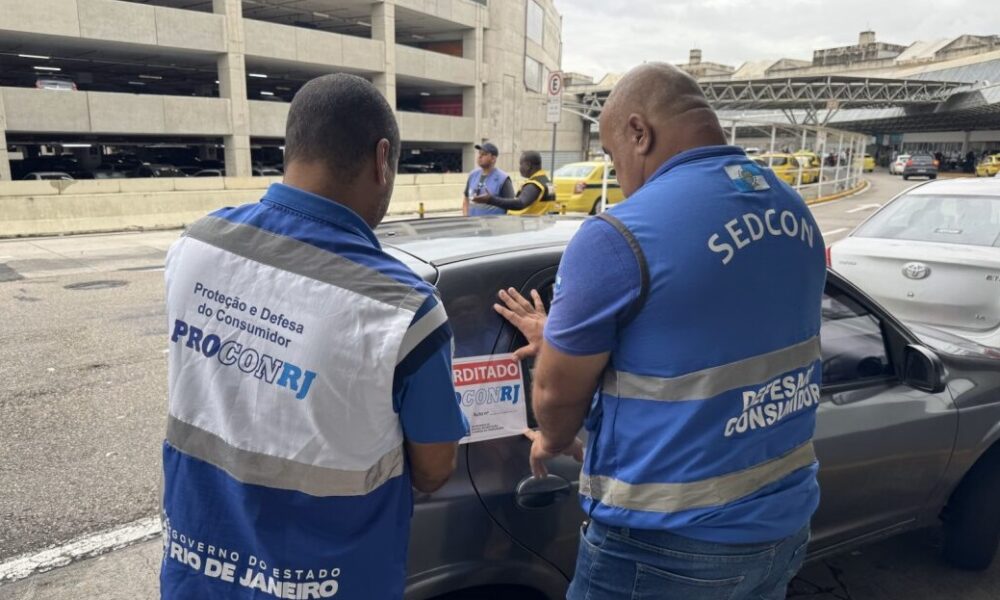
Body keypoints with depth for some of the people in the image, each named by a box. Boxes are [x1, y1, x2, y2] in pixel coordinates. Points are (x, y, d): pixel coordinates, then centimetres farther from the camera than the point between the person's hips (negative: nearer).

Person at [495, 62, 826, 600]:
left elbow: (557, 393, -12)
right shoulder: (795, 213, 2)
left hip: (668, 542, -7)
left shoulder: (618, 236, -22)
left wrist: (552, 442, 11)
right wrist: (566, 338, 18)